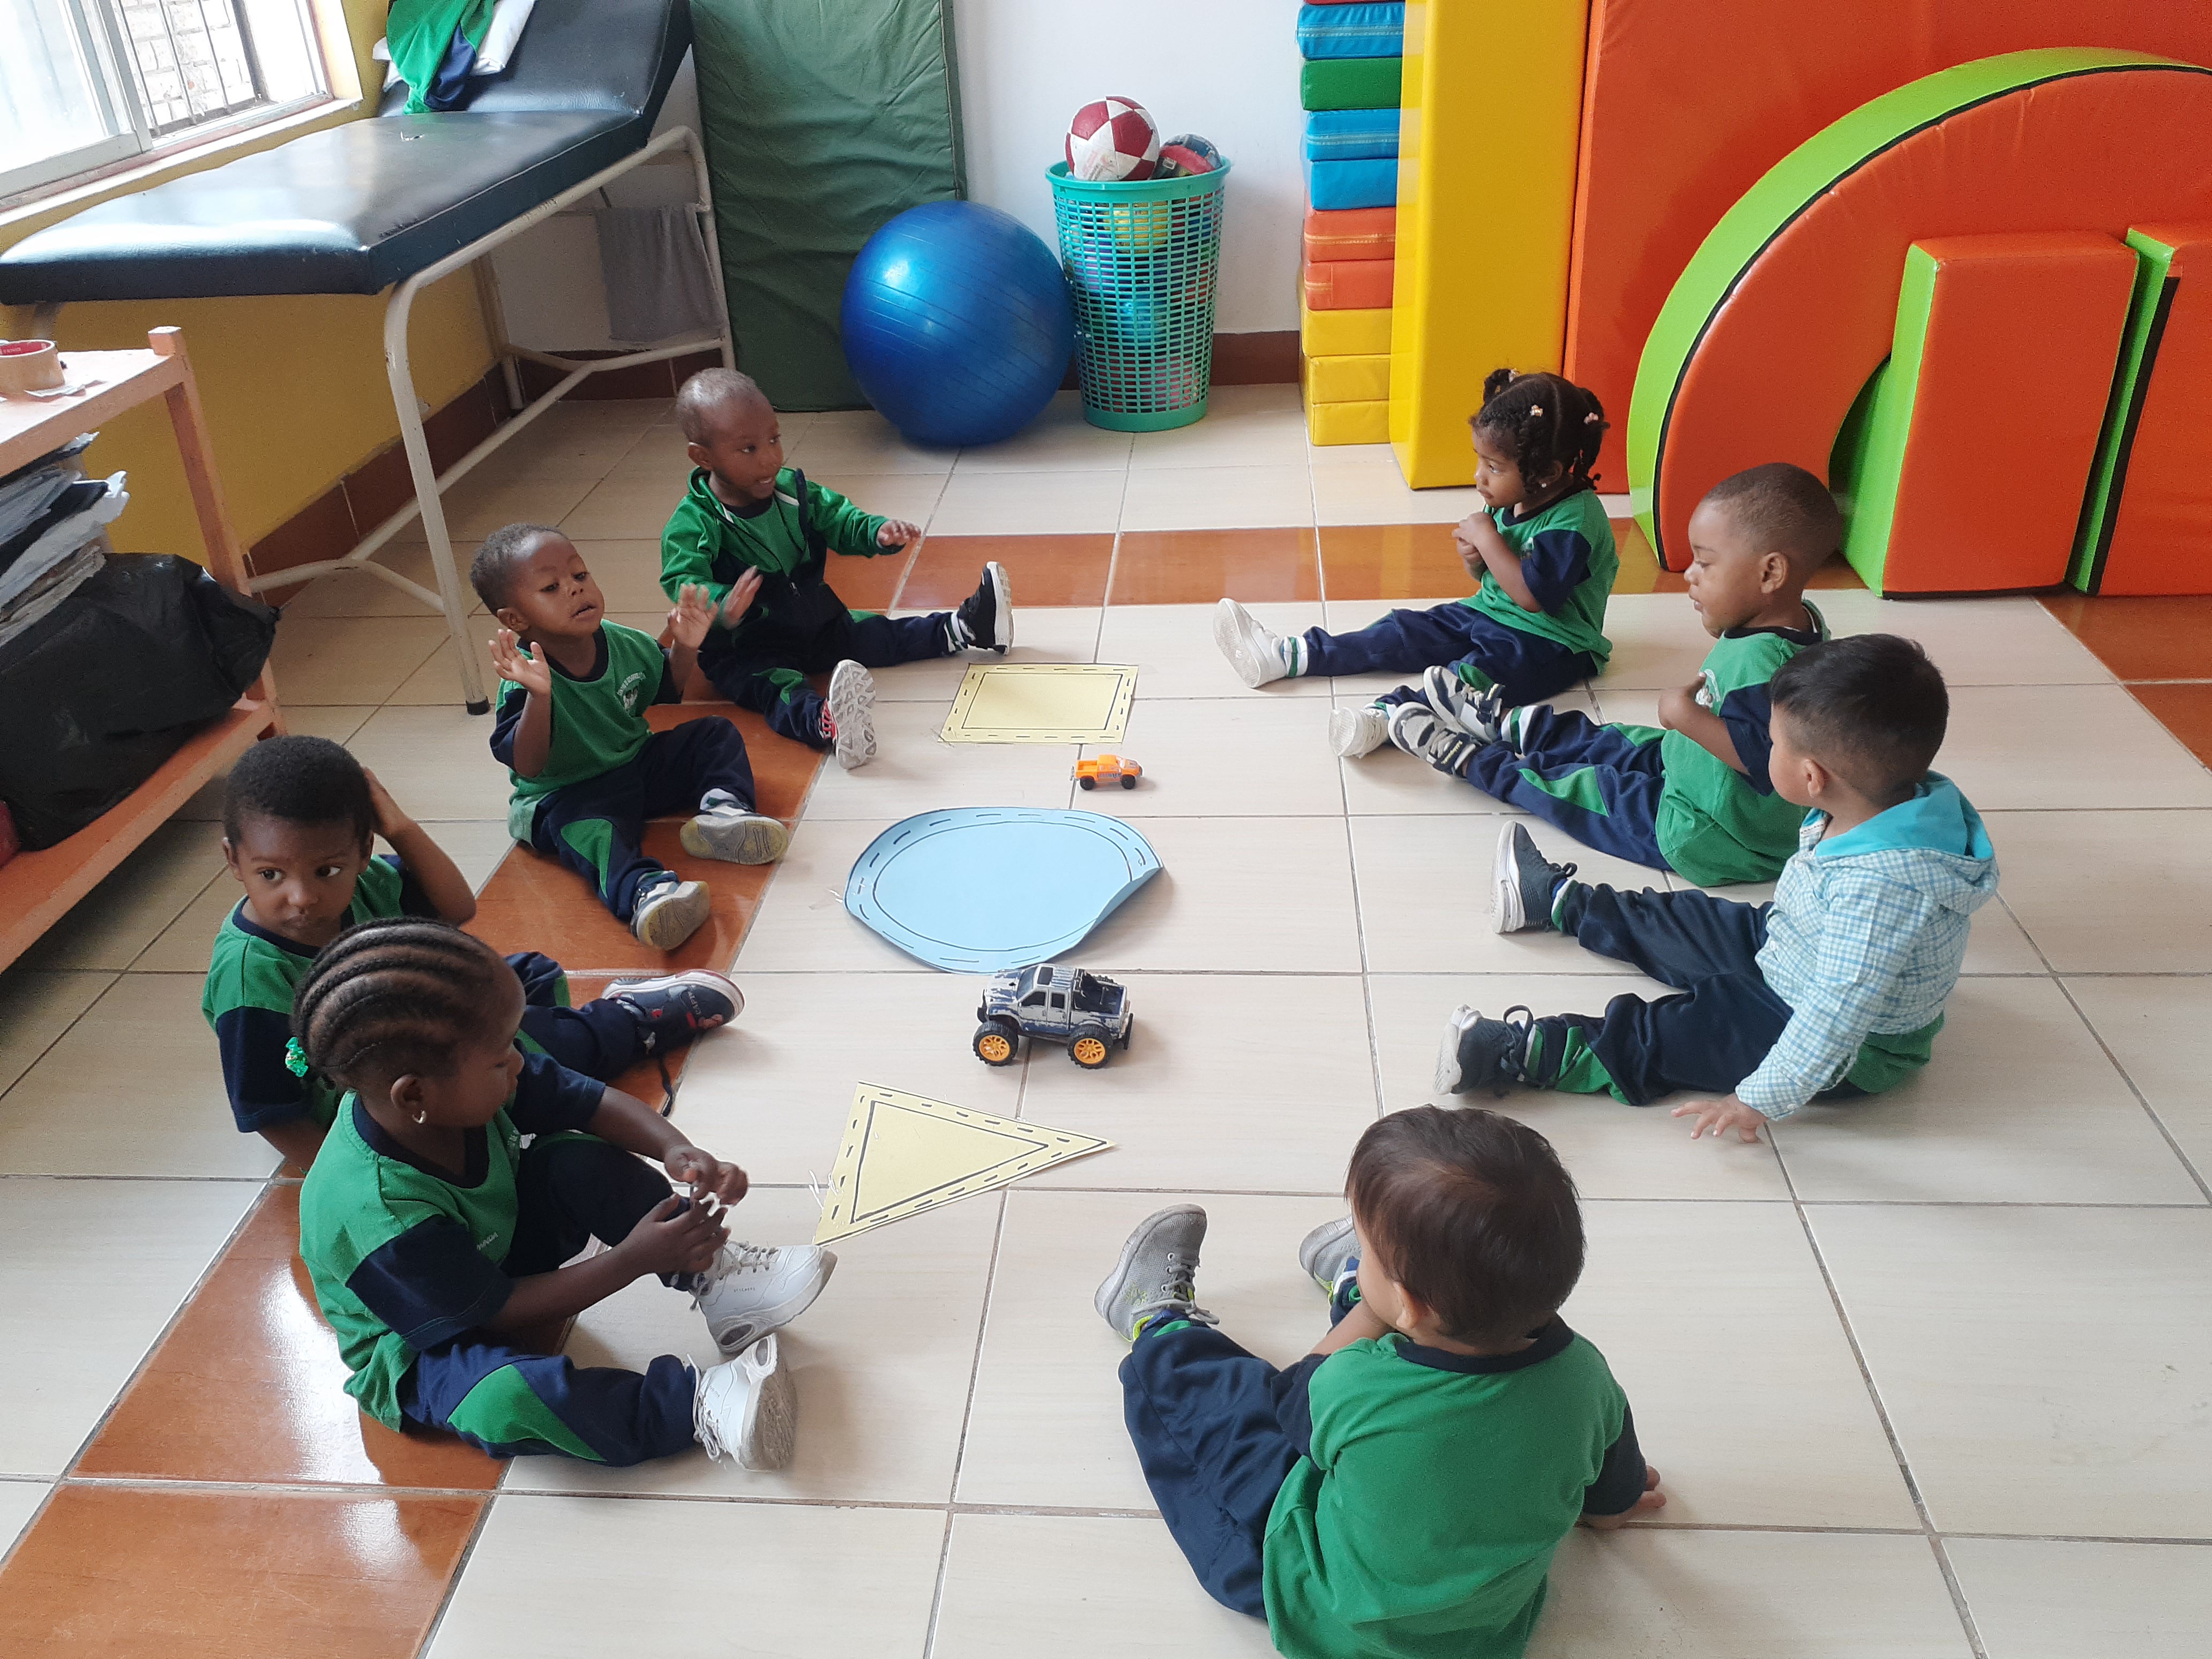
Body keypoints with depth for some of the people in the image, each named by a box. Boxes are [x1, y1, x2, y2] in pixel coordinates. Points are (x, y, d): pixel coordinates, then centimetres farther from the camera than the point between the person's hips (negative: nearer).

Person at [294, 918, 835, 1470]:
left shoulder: (460, 1081, -22)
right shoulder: (382, 1218, -38)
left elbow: (598, 1103, -11)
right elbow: (499, 1314, -26)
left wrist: (674, 1148, -30)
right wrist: (633, 1260, -29)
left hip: (501, 1248, 7)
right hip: (417, 1349, -7)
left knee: (579, 1158, -16)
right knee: (505, 1402, -38)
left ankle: (712, 1273, -11)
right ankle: (699, 1406, -30)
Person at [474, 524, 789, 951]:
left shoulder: (624, 643, -6)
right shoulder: (525, 681, -24)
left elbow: (667, 688, 14)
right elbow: (526, 767, -31)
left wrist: (685, 646, -5)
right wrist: (538, 696, -45)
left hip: (640, 764, 7)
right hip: (568, 795, -7)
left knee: (714, 734, 2)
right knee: (588, 830, -38)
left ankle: (722, 806, -22)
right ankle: (643, 890, -63)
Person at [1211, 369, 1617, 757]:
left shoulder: (1575, 520, -22)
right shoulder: (1508, 501, 4)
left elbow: (1533, 595, -30)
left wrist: (1488, 539, -22)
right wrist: (1473, 556, -7)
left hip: (1547, 640, -9)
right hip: (1486, 612, 9)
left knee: (1474, 674, -35)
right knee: (1401, 633, 0)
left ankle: (1385, 716, -61)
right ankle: (1284, 655, -3)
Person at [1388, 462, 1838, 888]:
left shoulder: (1764, 660, -35)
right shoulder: (1799, 619, -3)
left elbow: (1760, 754, -43)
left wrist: (1686, 715, -37)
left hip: (1712, 842, -9)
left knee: (1578, 789, 7)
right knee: (1608, 744, 24)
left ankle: (1466, 758, 27)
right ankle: (1503, 720, 45)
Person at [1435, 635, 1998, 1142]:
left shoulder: (1878, 885, -42)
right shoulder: (1904, 798, -13)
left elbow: (1836, 1014, -41)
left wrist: (1758, 1100, -35)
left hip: (1857, 1053, -9)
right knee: (1685, 922, 19)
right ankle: (1556, 898, 39)